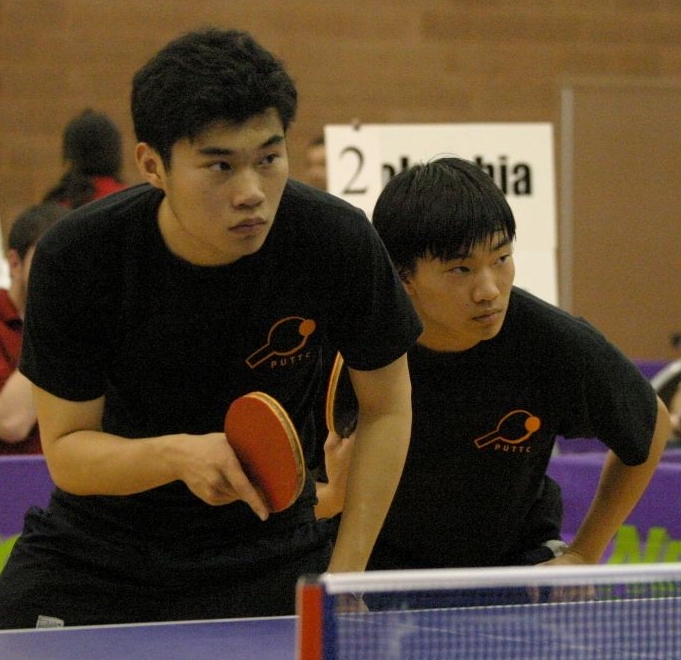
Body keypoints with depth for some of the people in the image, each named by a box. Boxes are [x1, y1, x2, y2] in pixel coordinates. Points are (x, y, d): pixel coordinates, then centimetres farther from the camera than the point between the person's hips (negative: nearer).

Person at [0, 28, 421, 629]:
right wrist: (179, 455, -35)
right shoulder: (74, 258, -22)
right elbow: (67, 451, -15)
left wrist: (343, 578, -11)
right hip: (95, 551, 0)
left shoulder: (338, 240, -21)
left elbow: (387, 406, -5)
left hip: (269, 555, 0)